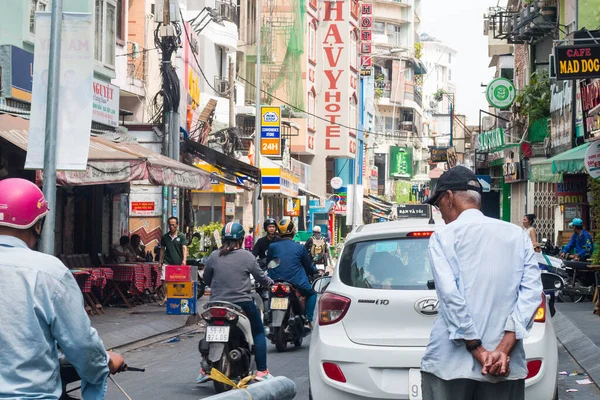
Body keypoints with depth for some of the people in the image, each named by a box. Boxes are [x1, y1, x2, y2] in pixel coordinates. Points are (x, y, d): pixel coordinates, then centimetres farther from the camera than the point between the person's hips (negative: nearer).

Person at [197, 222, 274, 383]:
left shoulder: (214, 256, -1)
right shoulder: (247, 257, -7)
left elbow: (206, 279, 9)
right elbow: (260, 277, -1)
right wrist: (270, 282, 21)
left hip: (217, 303, 3)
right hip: (242, 303, -2)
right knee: (258, 332, 13)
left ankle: (205, 370, 20)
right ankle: (261, 371, 8)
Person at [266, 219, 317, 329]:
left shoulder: (272, 246, 0)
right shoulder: (300, 247, -3)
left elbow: (268, 265, 11)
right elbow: (308, 266, 7)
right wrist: (314, 271, 30)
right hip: (297, 282, -2)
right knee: (312, 294, 25)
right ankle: (308, 320, 10)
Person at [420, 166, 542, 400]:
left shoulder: (444, 236, -1)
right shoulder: (518, 236, 11)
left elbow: (450, 295, -13)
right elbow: (532, 292, 0)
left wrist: (478, 350, -12)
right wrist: (504, 349, -9)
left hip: (451, 362, -3)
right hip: (506, 364, 3)